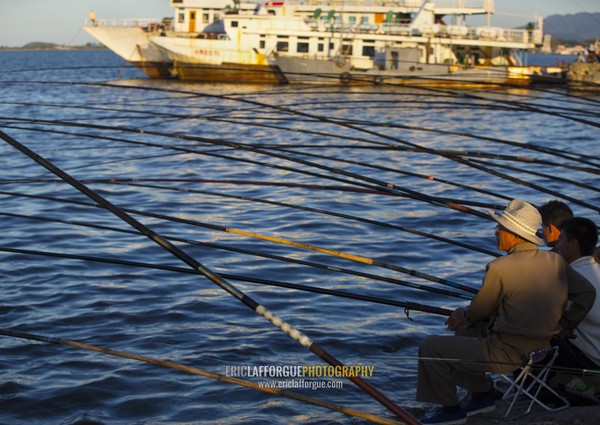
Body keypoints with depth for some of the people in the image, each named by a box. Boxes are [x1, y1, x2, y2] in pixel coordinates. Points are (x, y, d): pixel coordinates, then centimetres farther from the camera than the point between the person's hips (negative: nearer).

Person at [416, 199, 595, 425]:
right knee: (464, 328, 28)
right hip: (541, 346, 8)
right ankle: (482, 395, 29)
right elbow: (587, 293, 6)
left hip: (507, 354, -8)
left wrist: (463, 314, 16)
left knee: (430, 347, 4)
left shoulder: (499, 268, -21)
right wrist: (562, 327, 15)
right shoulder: (556, 261, -2)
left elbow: (480, 310, -7)